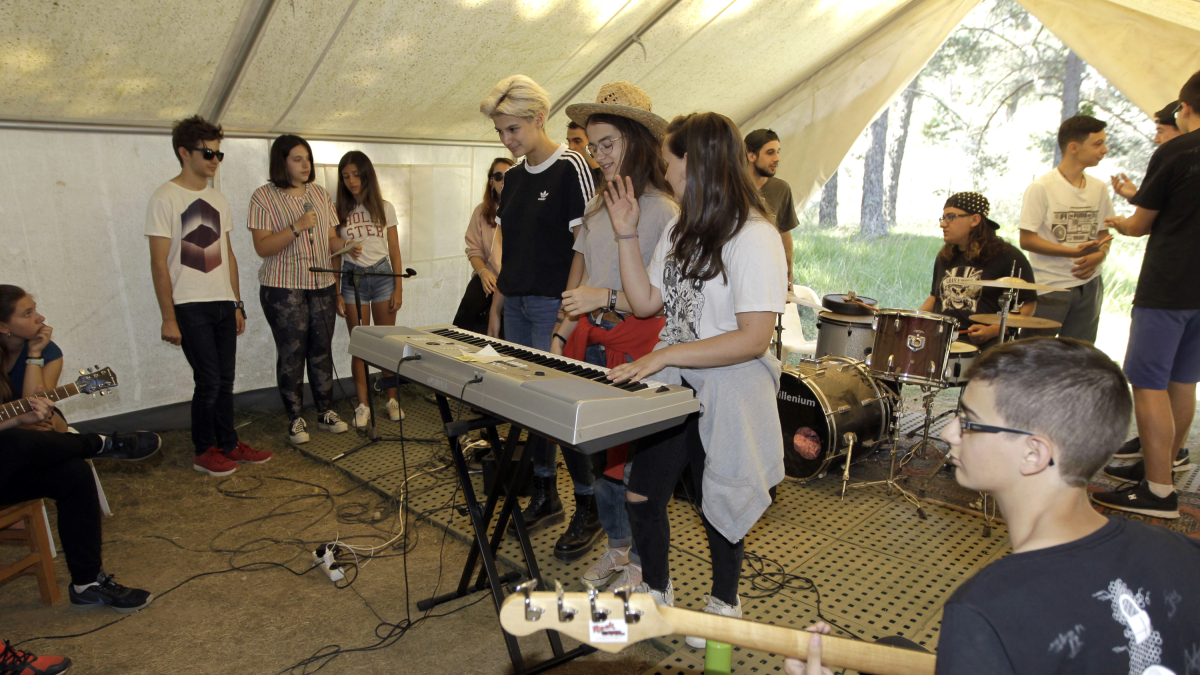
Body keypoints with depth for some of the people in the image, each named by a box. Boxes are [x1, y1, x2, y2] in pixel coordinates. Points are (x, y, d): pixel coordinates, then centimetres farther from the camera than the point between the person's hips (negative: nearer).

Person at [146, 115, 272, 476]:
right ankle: (204, 451, 12)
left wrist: (237, 304, 14)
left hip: (223, 304, 6)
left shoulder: (218, 199, 14)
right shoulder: (164, 198, -7)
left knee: (225, 379, 10)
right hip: (190, 307, -6)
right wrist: (168, 318, -13)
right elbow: (159, 263, -10)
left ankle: (228, 445, 22)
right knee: (208, 380, -4)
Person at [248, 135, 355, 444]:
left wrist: (345, 244, -7)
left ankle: (326, 412, 20)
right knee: (291, 353, -1)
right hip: (283, 288, -4)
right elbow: (262, 247, -11)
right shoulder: (264, 197, -4)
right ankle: (295, 418, 12)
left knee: (322, 349, 8)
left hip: (322, 284, 4)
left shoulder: (320, 194, 12)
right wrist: (297, 227, -22)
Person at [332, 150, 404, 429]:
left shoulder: (385, 208, 5)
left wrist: (398, 289, 1)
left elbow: (394, 252, 6)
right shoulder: (340, 212, 3)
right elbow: (335, 255, 5)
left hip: (382, 275, 0)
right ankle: (362, 405, 8)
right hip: (352, 278, 0)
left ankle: (391, 400, 14)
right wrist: (337, 293, 0)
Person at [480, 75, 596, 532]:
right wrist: (498, 290, 11)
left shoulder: (570, 167, -8)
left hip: (553, 303, -7)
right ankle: (543, 496, 25)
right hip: (515, 302, 8)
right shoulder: (513, 177, 14)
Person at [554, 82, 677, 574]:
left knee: (627, 459, -3)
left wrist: (607, 298, -22)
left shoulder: (664, 212, -9)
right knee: (586, 446, 10)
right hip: (589, 341, 7)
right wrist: (563, 333, 11)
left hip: (635, 348, -7)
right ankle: (617, 546, 31)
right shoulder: (597, 207, 15)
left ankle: (642, 561, 20)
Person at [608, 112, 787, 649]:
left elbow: (753, 338, -23)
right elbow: (645, 302, 9)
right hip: (672, 387, 7)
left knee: (717, 505, 11)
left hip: (726, 396, -7)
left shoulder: (754, 236, -17)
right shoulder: (680, 231, 10)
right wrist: (626, 234, 4)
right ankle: (655, 594, 36)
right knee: (641, 495, 9)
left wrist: (664, 355, -25)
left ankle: (724, 604, 40)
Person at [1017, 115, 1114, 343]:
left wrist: (1098, 256, -7)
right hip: (1049, 288, -6)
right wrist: (1075, 251, -21)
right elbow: (1027, 240, -12)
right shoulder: (1041, 188, -10)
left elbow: (1104, 234, 16)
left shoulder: (1099, 188, 9)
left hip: (1089, 286, 6)